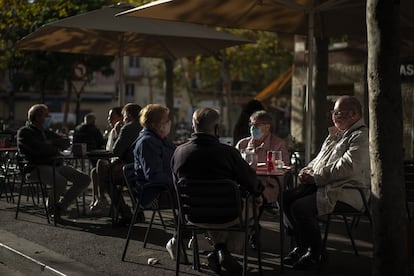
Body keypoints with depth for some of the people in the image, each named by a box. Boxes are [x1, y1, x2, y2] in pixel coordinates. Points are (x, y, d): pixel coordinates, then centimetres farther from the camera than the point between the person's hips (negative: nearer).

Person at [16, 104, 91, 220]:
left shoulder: (46, 131, 24)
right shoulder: (24, 132, 0)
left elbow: (66, 142, 15)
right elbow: (39, 148, -17)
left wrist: (52, 142, -4)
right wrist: (56, 149, -2)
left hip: (55, 165, 8)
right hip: (37, 167, -8)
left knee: (84, 179, -7)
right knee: (61, 182, -36)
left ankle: (61, 205, 1)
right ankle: (51, 207, -7)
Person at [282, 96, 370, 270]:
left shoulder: (361, 136, -11)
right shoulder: (335, 134, 20)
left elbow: (347, 167, -23)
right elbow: (321, 159, 27)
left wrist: (316, 177, -19)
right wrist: (308, 170, 4)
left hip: (346, 191, -10)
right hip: (323, 185, 10)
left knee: (300, 207, -25)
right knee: (287, 198, -1)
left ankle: (315, 254, -5)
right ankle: (302, 247, 10)